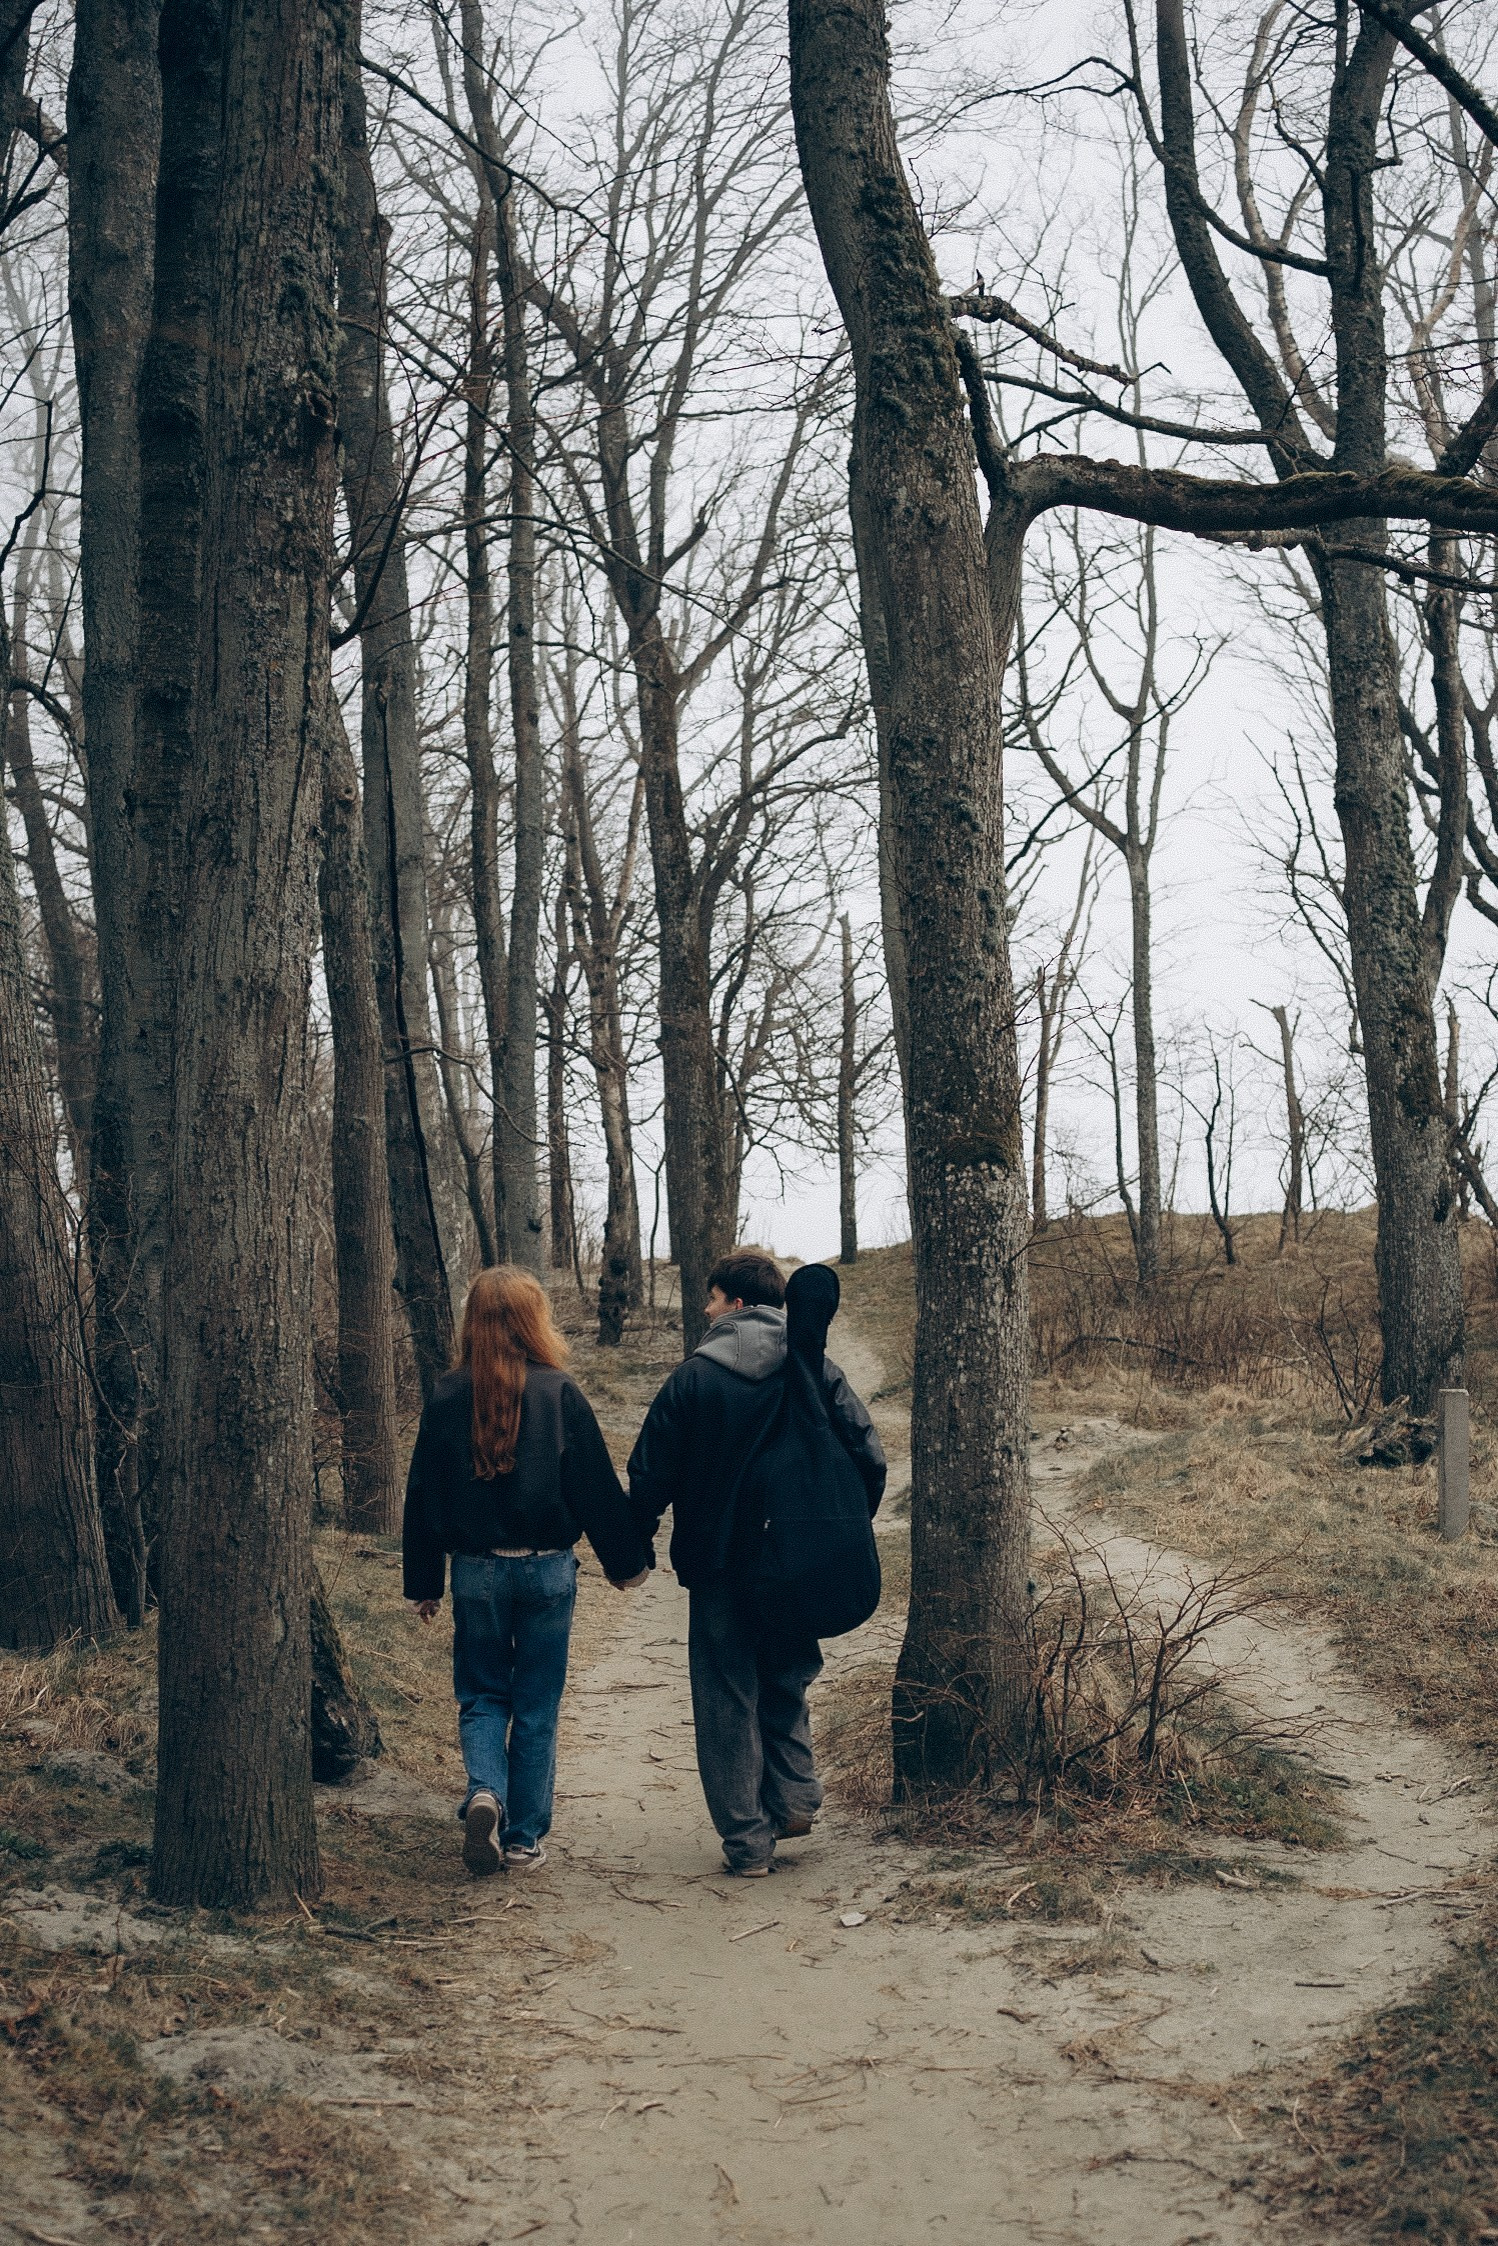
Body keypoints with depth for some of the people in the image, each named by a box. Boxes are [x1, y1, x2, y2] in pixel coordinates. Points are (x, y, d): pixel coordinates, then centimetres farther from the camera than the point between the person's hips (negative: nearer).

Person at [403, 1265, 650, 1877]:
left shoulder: (447, 1397, -2)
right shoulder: (558, 1392, -8)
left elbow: (424, 1495, 3)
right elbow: (596, 1486, -4)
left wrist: (423, 1584, 12)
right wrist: (627, 1561, 7)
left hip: (475, 1571, 1)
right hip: (546, 1569, -1)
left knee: (481, 1695, 15)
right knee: (537, 1705, 9)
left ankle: (484, 1792, -10)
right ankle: (525, 1839, 12)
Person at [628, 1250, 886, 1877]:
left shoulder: (694, 1376, -9)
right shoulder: (815, 1369, -3)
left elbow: (650, 1476, -8)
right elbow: (868, 1458, -5)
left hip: (719, 1566, -3)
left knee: (727, 1699, 7)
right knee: (785, 1683, 23)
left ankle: (747, 1840, 8)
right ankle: (793, 1797, 12)